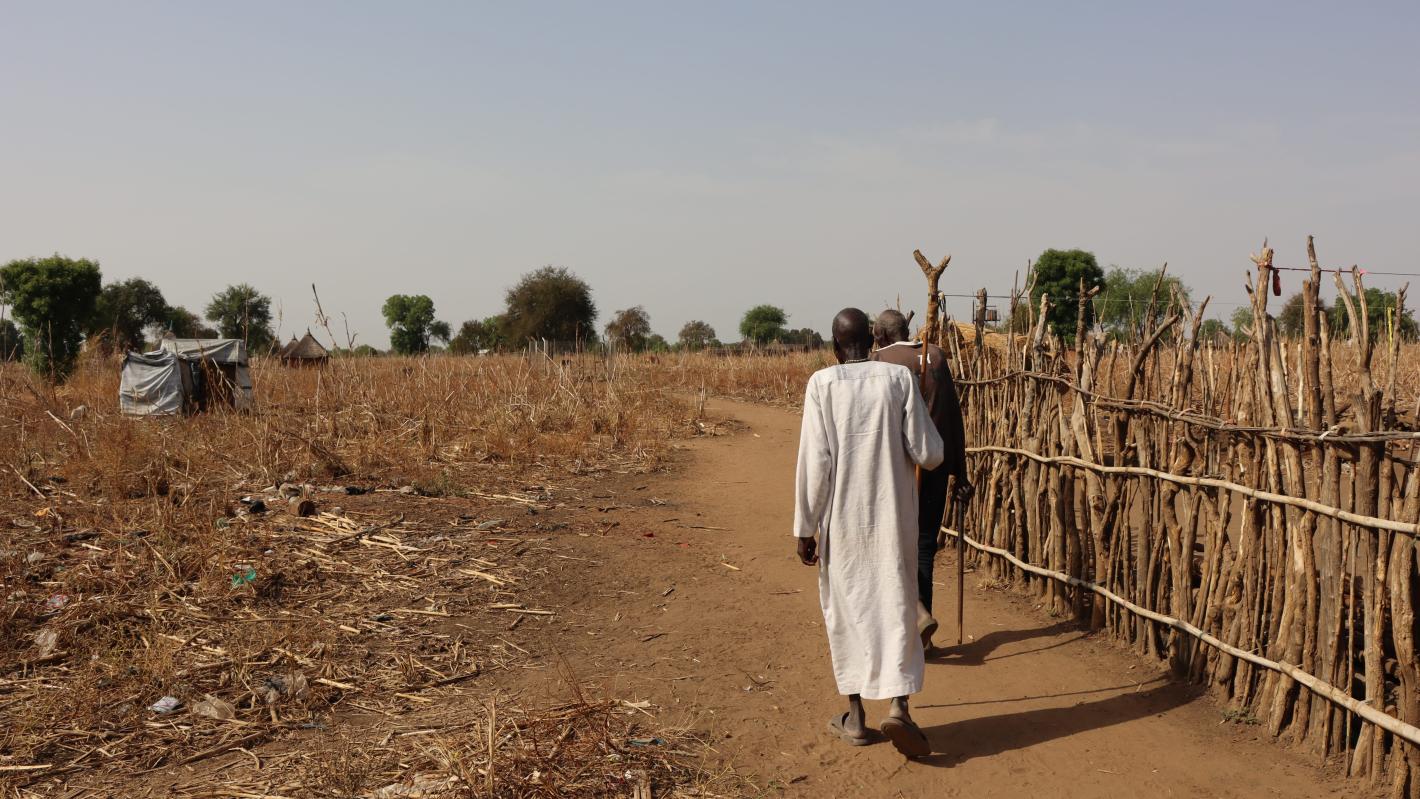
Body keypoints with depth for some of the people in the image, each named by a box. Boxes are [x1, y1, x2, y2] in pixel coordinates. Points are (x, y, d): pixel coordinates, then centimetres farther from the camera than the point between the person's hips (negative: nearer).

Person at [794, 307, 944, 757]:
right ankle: (898, 706, -7)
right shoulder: (899, 378, -3)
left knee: (847, 609, 12)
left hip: (843, 518, -1)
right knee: (895, 607, 8)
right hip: (893, 516, 1)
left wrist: (805, 528, -2)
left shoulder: (822, 383, -7)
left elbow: (814, 461, -9)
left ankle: (855, 718, 20)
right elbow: (929, 454, -4)